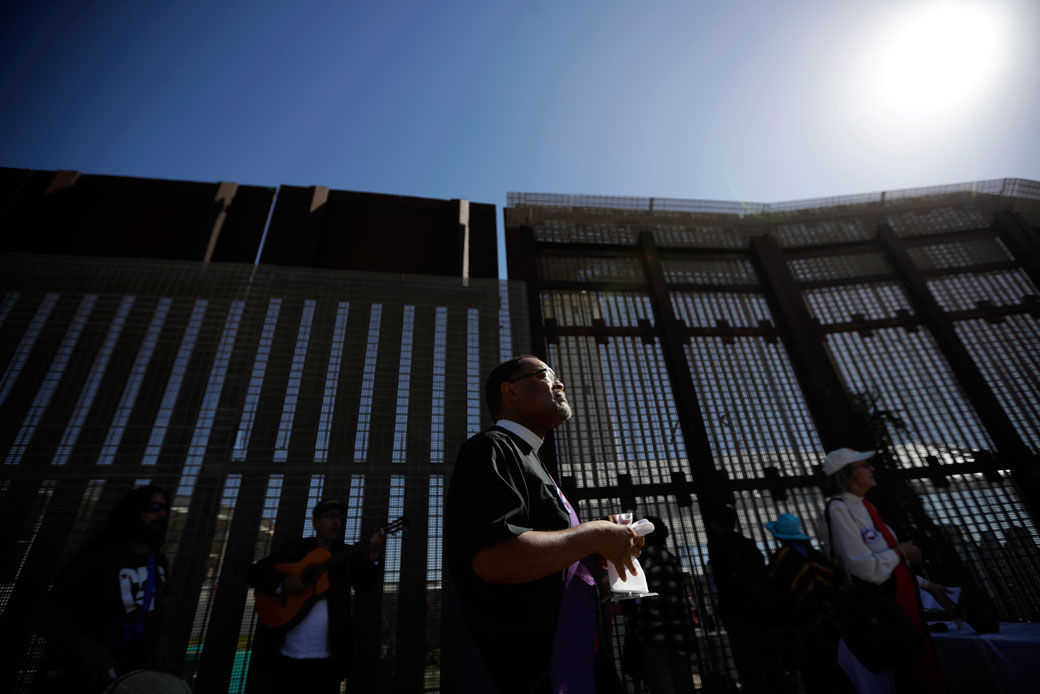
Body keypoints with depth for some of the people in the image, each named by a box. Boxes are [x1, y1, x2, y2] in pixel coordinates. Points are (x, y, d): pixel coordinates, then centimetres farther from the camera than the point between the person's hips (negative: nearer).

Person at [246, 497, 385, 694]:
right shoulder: (295, 547, 5)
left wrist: (373, 555, -27)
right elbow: (254, 573, 3)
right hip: (285, 655, 0)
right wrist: (282, 583, -16)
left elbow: (363, 584, -8)